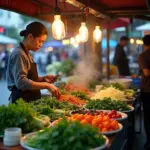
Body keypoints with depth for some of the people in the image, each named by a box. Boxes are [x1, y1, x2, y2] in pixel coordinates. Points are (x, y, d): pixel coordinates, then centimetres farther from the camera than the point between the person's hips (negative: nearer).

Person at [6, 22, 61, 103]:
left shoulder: (27, 54, 13)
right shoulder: (19, 54, -15)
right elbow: (21, 82, -26)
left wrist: (43, 79, 3)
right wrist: (47, 85, -26)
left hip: (30, 101, 9)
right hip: (21, 101, -9)